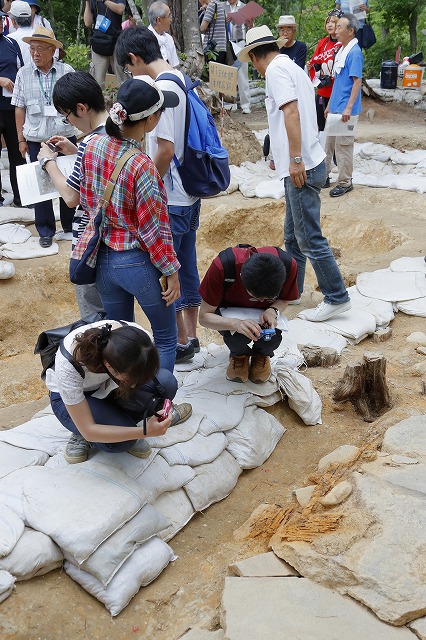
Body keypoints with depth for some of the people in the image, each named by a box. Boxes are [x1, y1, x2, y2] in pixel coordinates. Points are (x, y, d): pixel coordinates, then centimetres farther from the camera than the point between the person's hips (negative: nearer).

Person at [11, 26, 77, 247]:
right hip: (36, 139, 0)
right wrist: (21, 139, 3)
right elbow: (19, 108, 5)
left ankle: (70, 226, 25)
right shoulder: (24, 74, 2)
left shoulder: (66, 71, -1)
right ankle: (45, 231, 16)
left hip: (65, 136, 0)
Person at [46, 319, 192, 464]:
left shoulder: (136, 335, -31)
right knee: (123, 440, -31)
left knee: (166, 382, -23)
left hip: (106, 385, 5)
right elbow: (88, 431, -33)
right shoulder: (68, 365, -40)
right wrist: (145, 431, -40)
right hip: (68, 397, -4)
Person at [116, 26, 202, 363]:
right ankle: (190, 335, 27)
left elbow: (165, 149, -23)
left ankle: (180, 342, 14)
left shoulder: (160, 89, -19)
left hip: (169, 199, -9)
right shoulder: (183, 79, 9)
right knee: (186, 265, 15)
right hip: (190, 193, 9)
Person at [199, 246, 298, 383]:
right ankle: (239, 355, 5)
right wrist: (236, 323, -48)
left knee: (273, 338, -30)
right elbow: (204, 317, -28)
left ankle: (262, 355, 9)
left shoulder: (288, 265, -30)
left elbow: (284, 300, -8)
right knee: (237, 336, -34)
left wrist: (273, 311, -32)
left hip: (265, 312, 2)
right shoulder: (221, 267, -37)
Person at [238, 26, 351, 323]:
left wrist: (295, 160, -24)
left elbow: (291, 111, -21)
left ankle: (337, 298, 4)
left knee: (310, 238, -4)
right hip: (304, 165, 10)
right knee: (293, 235, 18)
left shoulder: (276, 69, -8)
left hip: (302, 168, -10)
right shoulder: (294, 69, 20)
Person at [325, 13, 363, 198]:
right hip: (335, 108, 9)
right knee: (329, 142, 14)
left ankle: (345, 183, 6)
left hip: (345, 109, -9)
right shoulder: (341, 51, 13)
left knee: (343, 145, -3)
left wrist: (348, 107, -24)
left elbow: (357, 81, -19)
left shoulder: (354, 52, -14)